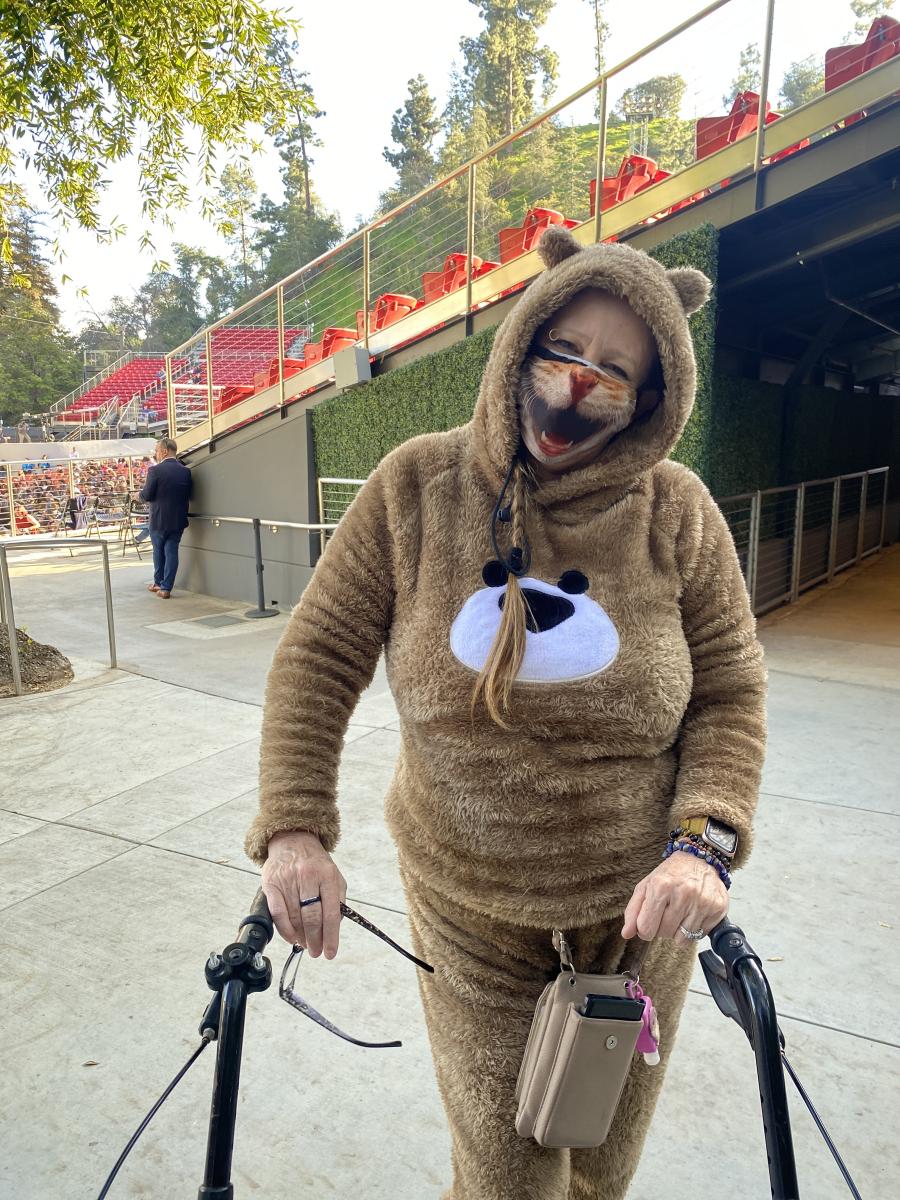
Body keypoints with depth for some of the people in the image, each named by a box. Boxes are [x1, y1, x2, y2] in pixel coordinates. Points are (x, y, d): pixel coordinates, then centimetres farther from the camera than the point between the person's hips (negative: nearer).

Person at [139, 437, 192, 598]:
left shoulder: (155, 470, -15)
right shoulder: (185, 471, -1)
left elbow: (146, 496, -13)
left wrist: (142, 492, 9)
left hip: (159, 520, -3)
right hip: (178, 520, 3)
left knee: (158, 551, 17)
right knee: (172, 551, 8)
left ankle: (159, 583, 30)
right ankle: (166, 587, 7)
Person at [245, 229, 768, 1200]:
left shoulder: (677, 511, -11)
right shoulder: (418, 485, -12)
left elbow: (730, 692, -4)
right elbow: (318, 658, -8)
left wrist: (704, 843, -19)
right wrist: (293, 829, -17)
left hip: (637, 897, 2)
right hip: (466, 901, -1)